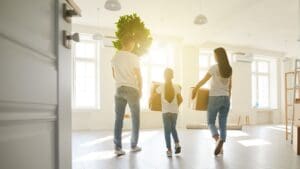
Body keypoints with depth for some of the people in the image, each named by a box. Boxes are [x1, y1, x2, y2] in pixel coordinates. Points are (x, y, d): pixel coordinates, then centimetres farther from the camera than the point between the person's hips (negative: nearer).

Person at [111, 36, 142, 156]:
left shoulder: (115, 57, 10)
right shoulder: (134, 57, -5)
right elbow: (138, 75, -3)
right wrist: (140, 89, 7)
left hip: (119, 89, 4)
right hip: (132, 89, -4)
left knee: (118, 118, 4)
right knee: (135, 118, 8)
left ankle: (117, 147, 3)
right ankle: (134, 146, 15)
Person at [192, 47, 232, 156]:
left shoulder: (214, 68, -9)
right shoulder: (229, 69, 8)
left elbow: (203, 81, -5)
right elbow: (230, 86, 15)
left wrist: (194, 89, 8)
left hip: (215, 98, -5)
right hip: (226, 98, 5)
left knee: (211, 122, 7)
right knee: (223, 124, 9)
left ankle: (218, 139, -16)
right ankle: (220, 146, 10)